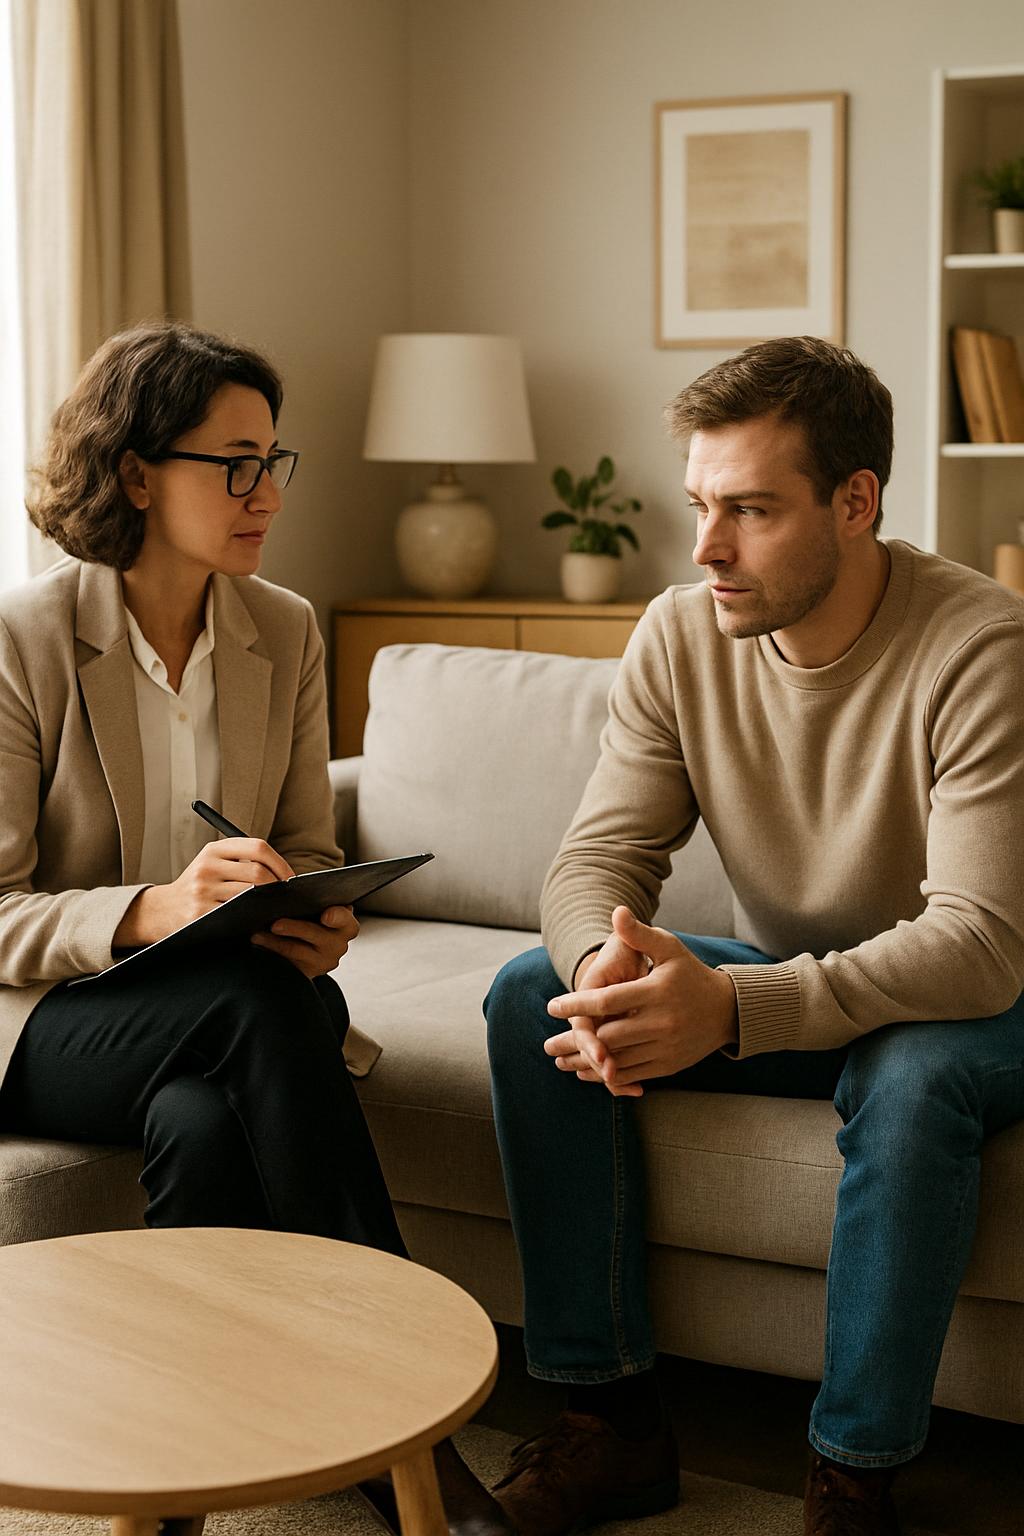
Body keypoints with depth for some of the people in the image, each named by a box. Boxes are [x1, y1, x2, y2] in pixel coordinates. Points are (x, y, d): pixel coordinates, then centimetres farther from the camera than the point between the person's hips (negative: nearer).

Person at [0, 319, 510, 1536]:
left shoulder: (284, 633, 4)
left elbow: (308, 850, 11)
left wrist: (311, 921, -14)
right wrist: (154, 910, -31)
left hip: (232, 1006, 4)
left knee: (203, 1126, -34)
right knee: (258, 1001, -34)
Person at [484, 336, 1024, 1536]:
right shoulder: (681, 638, -8)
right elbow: (598, 857, -9)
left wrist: (733, 1010, -45)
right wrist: (608, 965, -35)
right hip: (783, 988, 5)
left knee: (913, 1074, -38)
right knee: (534, 997, -14)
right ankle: (611, 1411, -9)